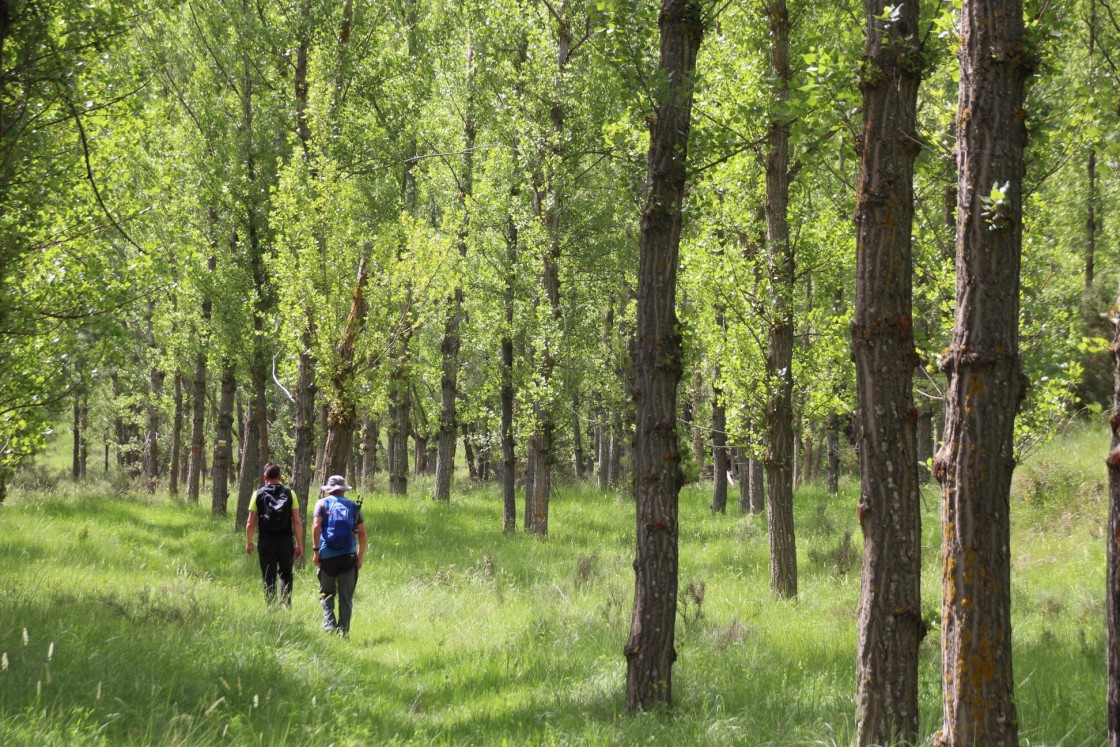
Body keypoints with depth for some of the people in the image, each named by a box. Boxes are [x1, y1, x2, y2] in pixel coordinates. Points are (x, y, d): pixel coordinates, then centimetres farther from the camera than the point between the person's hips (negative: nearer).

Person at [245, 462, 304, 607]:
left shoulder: (258, 494, 1)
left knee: (268, 578, 7)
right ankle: (286, 603, -2)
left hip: (266, 542, -1)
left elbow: (250, 523, -1)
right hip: (286, 541, 1)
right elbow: (297, 521, -2)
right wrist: (299, 544, 4)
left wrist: (249, 542, 11)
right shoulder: (289, 494, 1)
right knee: (286, 574, 17)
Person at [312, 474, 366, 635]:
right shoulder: (353, 506, 13)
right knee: (346, 597, 6)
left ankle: (329, 625, -8)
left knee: (327, 593, 9)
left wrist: (316, 550, -5)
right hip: (349, 555, 2)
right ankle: (344, 630, 3)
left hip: (328, 555, -2)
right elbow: (362, 533, 9)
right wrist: (360, 556, 13)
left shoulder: (323, 503, 6)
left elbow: (316, 527, -8)